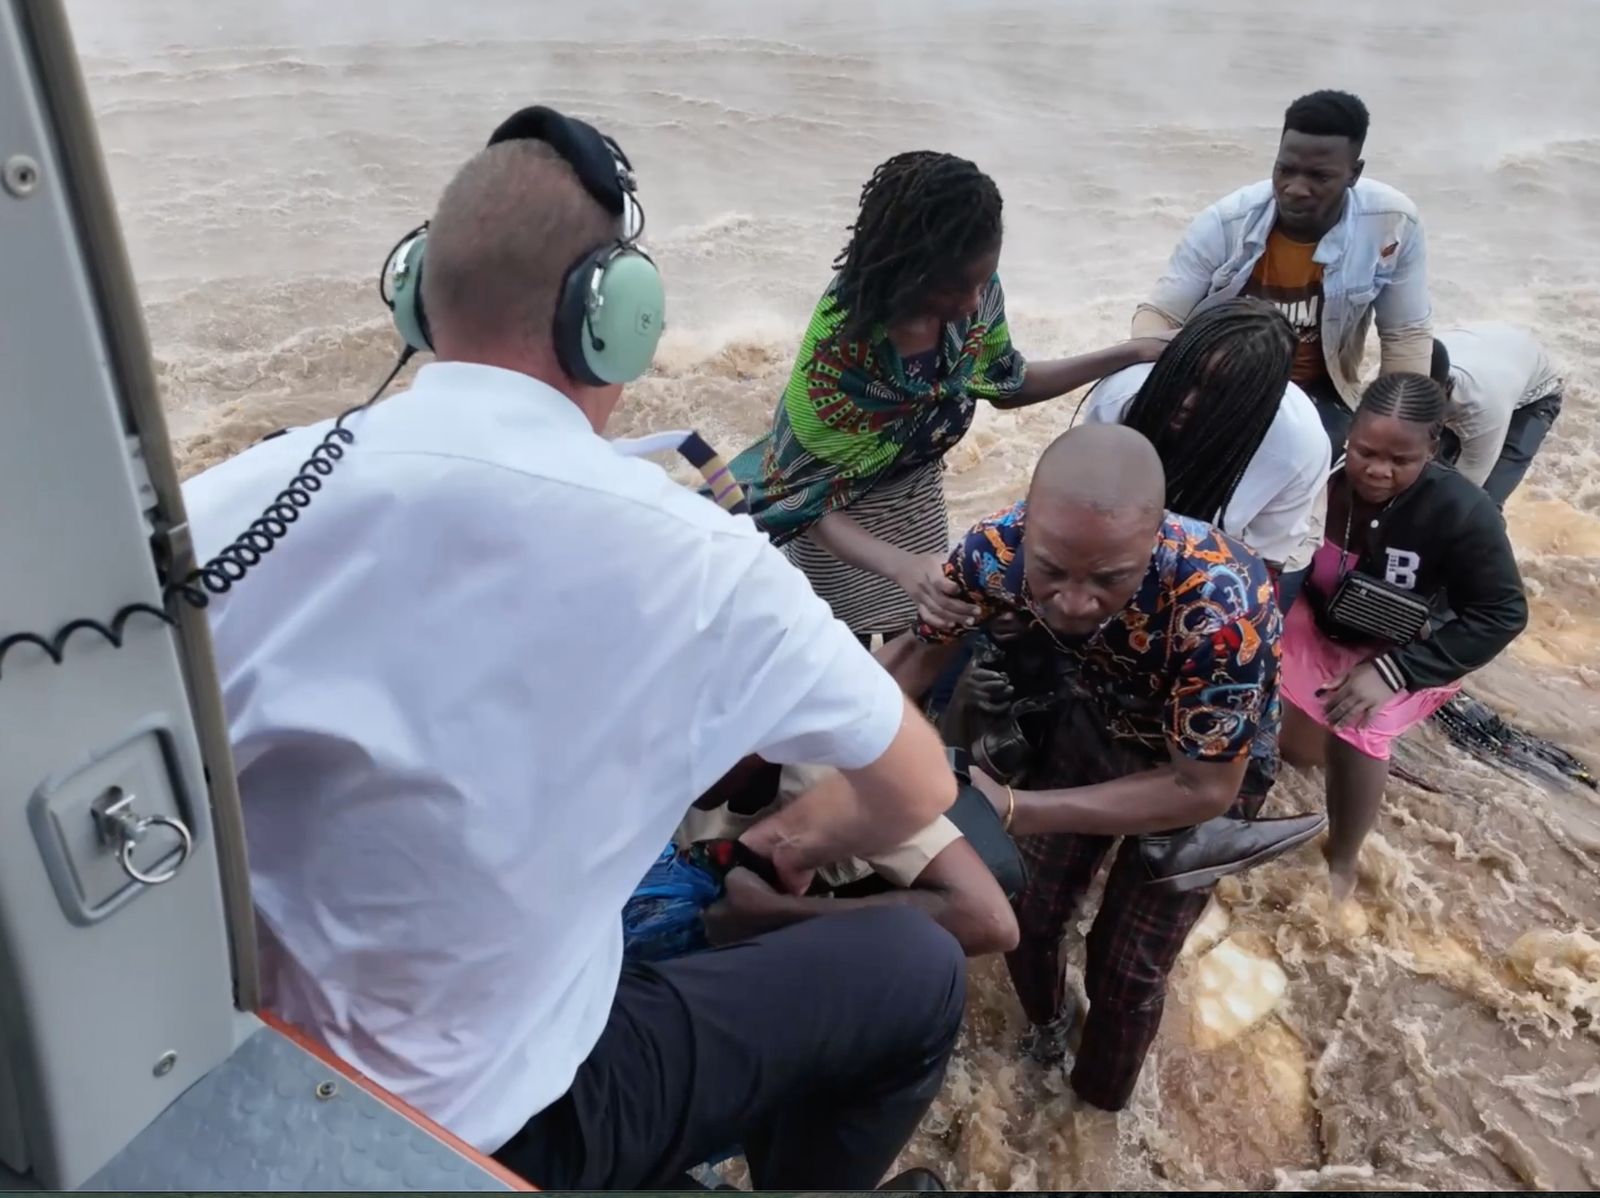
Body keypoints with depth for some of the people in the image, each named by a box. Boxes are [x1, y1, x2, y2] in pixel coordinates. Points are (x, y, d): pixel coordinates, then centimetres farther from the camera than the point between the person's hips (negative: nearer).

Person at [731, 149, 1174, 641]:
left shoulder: (977, 293, -21)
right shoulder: (839, 343, -37)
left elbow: (1005, 384, 1)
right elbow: (811, 505, -33)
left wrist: (1131, 354, -5)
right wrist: (904, 567, -51)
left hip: (920, 495, 5)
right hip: (844, 517, -4)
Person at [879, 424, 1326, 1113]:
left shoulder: (1220, 612, -44)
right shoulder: (999, 546, -33)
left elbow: (1204, 790, -30)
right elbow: (919, 647, -14)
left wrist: (1016, 811, -38)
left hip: (1209, 767, -3)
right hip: (1091, 725, 3)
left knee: (1126, 966, 11)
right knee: (1026, 908, 15)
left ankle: (1099, 1095, 44)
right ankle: (1043, 1020, 50)